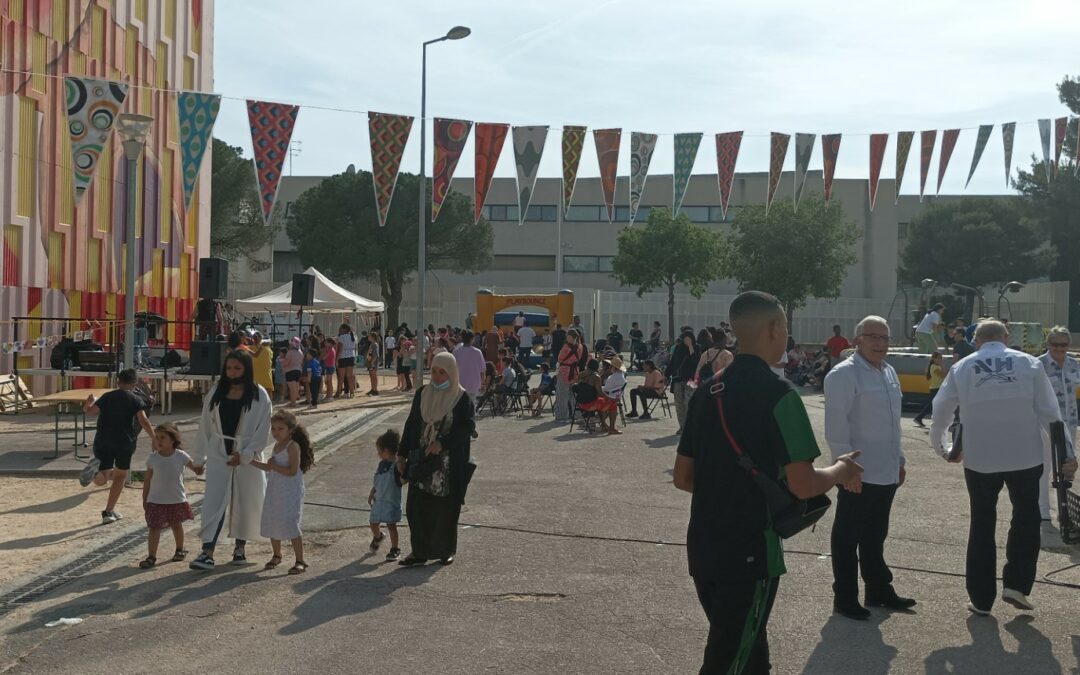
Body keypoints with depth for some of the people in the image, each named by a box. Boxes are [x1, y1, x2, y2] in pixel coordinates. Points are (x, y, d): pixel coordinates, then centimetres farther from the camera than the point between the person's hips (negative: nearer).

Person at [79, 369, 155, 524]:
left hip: (103, 442, 2)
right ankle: (109, 512, 13)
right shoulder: (135, 399, 1)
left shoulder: (107, 397, 9)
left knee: (100, 480, 5)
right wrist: (154, 439, -4)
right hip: (124, 443, -2)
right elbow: (143, 421, -9)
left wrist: (88, 403, 25)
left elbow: (91, 411, 3)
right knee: (119, 477, 16)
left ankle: (97, 466, -31)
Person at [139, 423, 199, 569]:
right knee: (154, 528, -4)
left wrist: (198, 469, -24)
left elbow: (194, 466, 1)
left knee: (176, 525, 17)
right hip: (156, 500, 0)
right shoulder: (152, 458, -5)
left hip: (177, 499, 0)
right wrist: (144, 499, 2)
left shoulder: (181, 456, -8)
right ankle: (151, 557, -2)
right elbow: (147, 480, 1)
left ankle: (180, 550, 35)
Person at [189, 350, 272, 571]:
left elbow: (263, 430, -7)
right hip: (219, 455, 2)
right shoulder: (216, 392, 4)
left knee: (245, 503, 9)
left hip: (247, 458, -2)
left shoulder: (259, 396, -5)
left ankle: (240, 547, 26)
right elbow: (205, 425, 9)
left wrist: (244, 455, -14)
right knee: (213, 502, -7)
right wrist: (199, 457, 8)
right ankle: (207, 553, -11)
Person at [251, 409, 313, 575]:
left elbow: (292, 471, -23)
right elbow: (270, 467, 24)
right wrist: (251, 461, 19)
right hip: (274, 492, 9)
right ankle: (276, 556, 35)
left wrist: (275, 466, -18)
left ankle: (300, 561, -6)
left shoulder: (293, 446, -15)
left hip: (290, 494, -9)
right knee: (272, 524, 15)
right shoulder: (277, 446, 12)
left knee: (290, 525, -12)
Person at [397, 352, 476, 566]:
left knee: (446, 509, 4)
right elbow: (411, 424, 11)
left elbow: (467, 427, -12)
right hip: (421, 461, 4)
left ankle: (445, 551, 19)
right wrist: (402, 453, 9)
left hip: (449, 465, -3)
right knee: (416, 507, -1)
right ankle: (419, 551, 9)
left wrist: (442, 443, -21)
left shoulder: (462, 398, -5)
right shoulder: (422, 394, 7)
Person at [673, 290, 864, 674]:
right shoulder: (777, 393, -15)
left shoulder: (707, 391, 7)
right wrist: (841, 472, 1)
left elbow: (683, 477, 12)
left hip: (701, 546, 7)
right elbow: (802, 485, -19)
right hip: (749, 551, -7)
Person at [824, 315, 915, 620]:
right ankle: (845, 598, 13)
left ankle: (879, 590, 32)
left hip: (886, 472, 8)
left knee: (875, 536, 20)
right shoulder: (844, 374, -15)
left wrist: (899, 460, 20)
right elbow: (836, 426, -18)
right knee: (848, 538, 3)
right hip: (858, 474, -8)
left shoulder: (889, 373, 13)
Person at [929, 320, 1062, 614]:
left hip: (979, 459, 1)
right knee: (1026, 519, 20)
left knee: (982, 526, 14)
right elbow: (1049, 413, -2)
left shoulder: (961, 369, 1)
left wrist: (942, 448, 20)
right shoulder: (1029, 363, -1)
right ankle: (1016, 585, 10)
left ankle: (981, 598, 18)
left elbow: (940, 413, 5)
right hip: (1025, 455, -1)